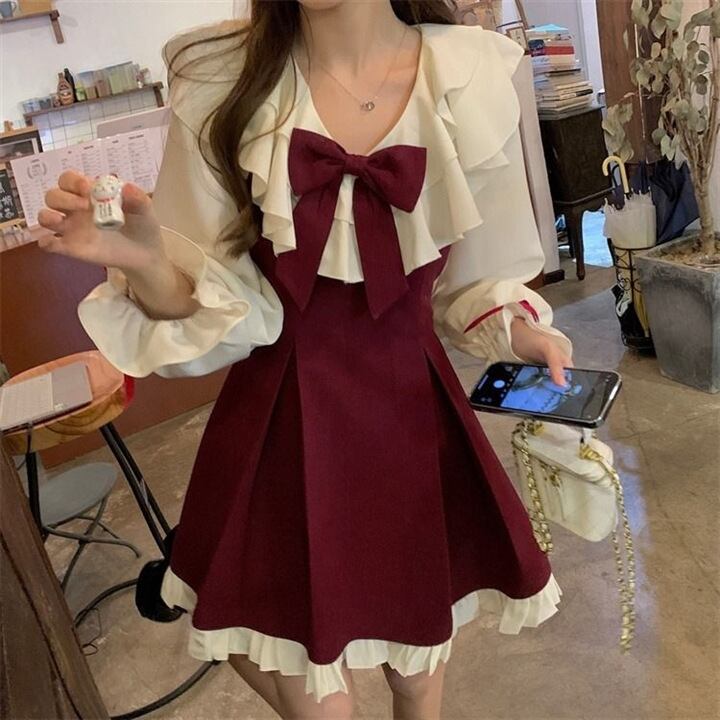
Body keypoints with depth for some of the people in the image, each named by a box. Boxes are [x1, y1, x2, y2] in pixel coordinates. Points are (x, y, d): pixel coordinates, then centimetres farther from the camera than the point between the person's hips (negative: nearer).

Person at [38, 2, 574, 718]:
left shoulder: (471, 77, -7)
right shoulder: (220, 82, -9)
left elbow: (479, 279, 4)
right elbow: (217, 305, -8)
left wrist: (514, 331, -15)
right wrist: (142, 263, -26)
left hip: (413, 412, 1)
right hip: (281, 421, 0)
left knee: (419, 642, 22)